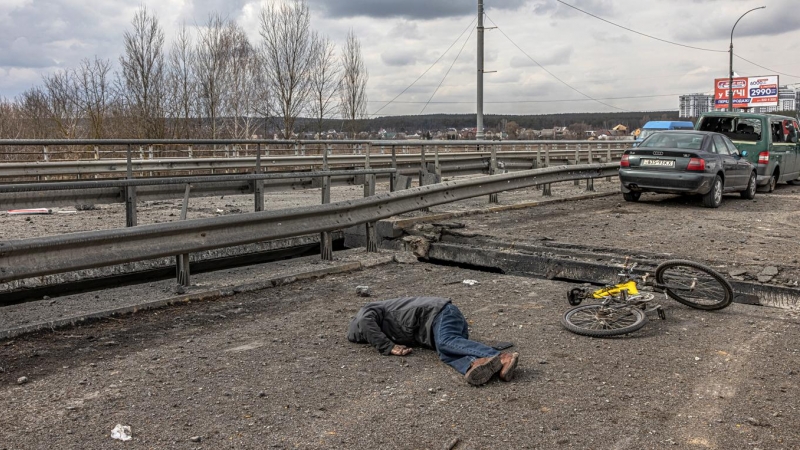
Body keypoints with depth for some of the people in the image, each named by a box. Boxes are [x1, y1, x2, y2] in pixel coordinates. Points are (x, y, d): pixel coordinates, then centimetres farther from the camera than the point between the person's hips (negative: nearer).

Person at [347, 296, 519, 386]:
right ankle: (475, 364, -54)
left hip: (439, 312, -8)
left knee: (446, 343, -34)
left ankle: (502, 357, -51)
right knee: (447, 353, -22)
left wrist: (388, 347, -10)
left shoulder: (367, 310, 8)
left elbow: (366, 321, -14)